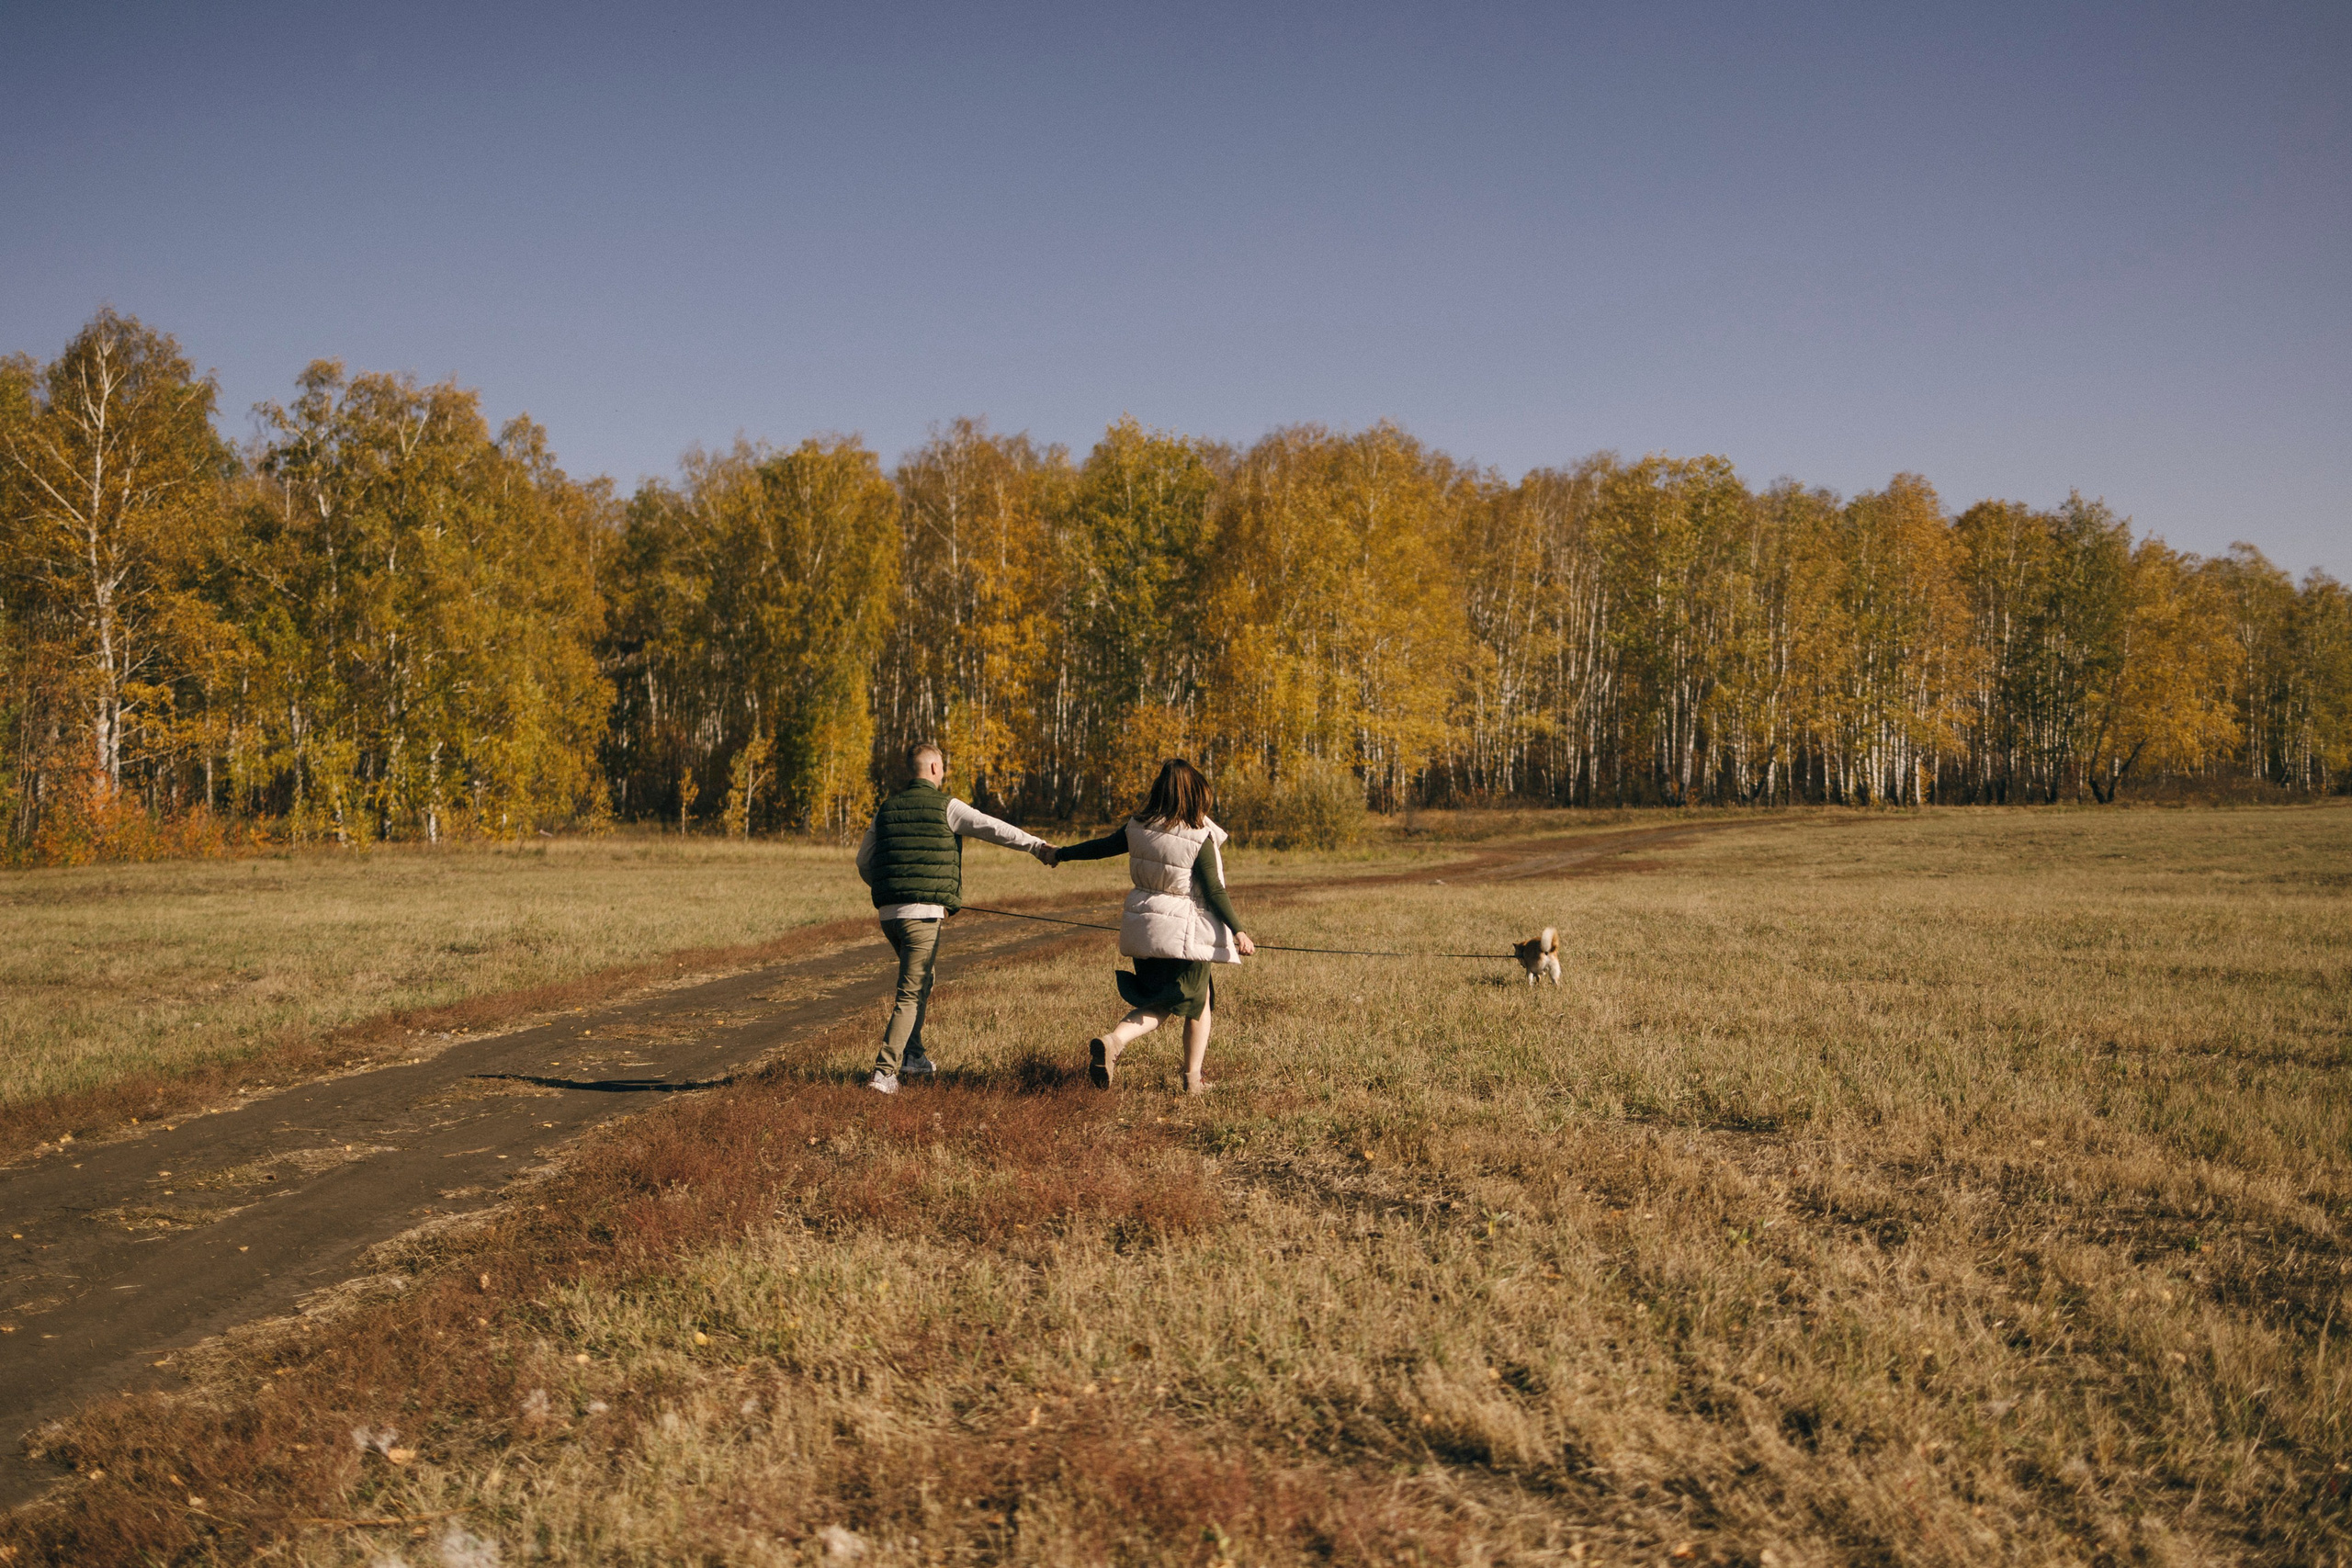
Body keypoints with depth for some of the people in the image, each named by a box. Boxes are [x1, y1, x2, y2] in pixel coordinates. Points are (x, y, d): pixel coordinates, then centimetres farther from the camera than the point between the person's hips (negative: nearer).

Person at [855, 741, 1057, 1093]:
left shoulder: (887, 809, 14)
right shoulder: (945, 806, -3)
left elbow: (864, 862, 18)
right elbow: (994, 829, -7)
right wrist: (1038, 846, -3)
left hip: (888, 913, 7)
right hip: (923, 912, -6)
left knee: (920, 981, 25)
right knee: (911, 993, -4)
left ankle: (913, 1055, 28)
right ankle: (884, 1072, -11)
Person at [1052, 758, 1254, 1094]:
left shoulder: (1139, 828, -1)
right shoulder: (1199, 838, -14)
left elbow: (1103, 846, 12)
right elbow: (1214, 891, -14)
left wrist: (1062, 854, 28)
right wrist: (1238, 931, -8)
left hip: (1145, 928, 5)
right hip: (1186, 930, -5)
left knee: (1156, 1003, 14)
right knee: (1198, 1003, 14)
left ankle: (1112, 1040, -13)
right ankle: (1193, 1079, 19)